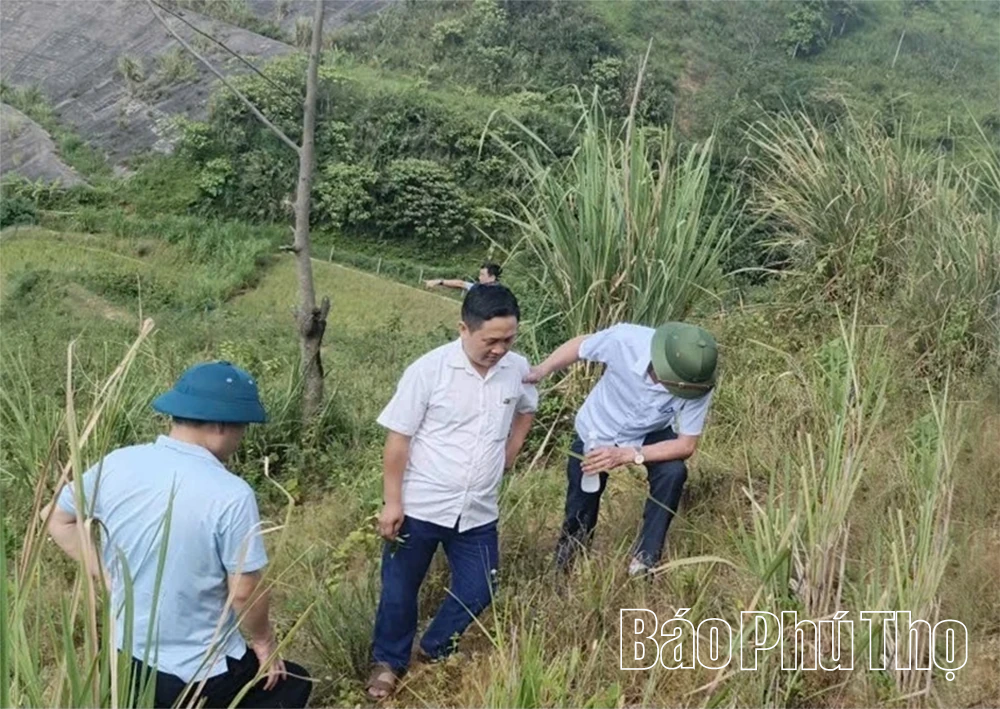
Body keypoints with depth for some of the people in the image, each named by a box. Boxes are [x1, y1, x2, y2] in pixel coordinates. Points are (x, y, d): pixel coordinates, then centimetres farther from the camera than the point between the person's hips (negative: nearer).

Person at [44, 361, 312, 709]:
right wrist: (264, 641, 0)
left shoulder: (116, 465, -9)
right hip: (200, 673, -6)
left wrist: (107, 574, 8)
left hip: (125, 656, 6)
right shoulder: (231, 495, -25)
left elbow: (58, 522, 6)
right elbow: (244, 592, -18)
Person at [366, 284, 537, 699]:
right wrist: (392, 502, -12)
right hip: (420, 507, -4)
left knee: (477, 591, 11)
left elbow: (526, 411, 19)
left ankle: (435, 651, 37)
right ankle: (388, 662, 35)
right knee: (400, 590, 11)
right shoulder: (428, 370, -18)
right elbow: (398, 438, -13)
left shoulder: (518, 369, -5)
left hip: (478, 511, 4)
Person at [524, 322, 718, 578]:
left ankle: (645, 556, -7)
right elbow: (579, 346, -18)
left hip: (651, 434, 1)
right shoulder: (625, 340, -39)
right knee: (580, 513, 8)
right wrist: (540, 371, -28)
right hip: (597, 431, 0)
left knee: (673, 473, -28)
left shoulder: (697, 385, -34)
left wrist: (627, 455, -37)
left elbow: (686, 445, -26)